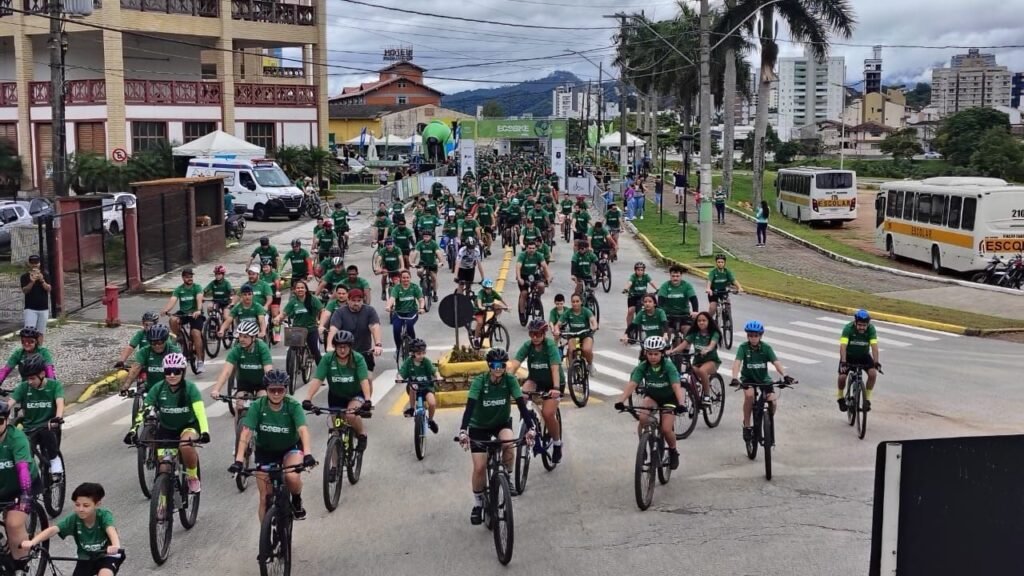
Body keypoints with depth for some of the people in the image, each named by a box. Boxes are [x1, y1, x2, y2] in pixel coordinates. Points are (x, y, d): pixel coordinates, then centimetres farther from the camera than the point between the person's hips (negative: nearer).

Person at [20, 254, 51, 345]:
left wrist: (42, 280, -26)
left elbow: (48, 289, -8)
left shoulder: (45, 275, 4)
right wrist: (32, 282, -28)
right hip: (30, 308, -2)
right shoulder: (25, 276, 0)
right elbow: (24, 290, -11)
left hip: (43, 308, 2)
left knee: (40, 332, 6)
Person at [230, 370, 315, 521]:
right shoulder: (257, 406, -20)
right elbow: (246, 432, -27)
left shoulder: (293, 405, -22)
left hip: (290, 449, -1)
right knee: (265, 498, -2)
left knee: (292, 477, -32)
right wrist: (239, 459, -40)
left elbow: (303, 430, -36)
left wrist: (307, 454, -52)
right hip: (265, 451, 2)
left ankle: (297, 502, 0)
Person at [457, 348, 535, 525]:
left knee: (509, 443, -33)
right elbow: (470, 406, -34)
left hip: (502, 423, 1)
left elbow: (521, 404, -26)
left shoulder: (510, 380, -20)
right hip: (479, 426, -1)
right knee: (480, 468, -9)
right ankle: (478, 504, 14)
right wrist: (463, 431, -48)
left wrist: (530, 428, -40)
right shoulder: (479, 381, -25)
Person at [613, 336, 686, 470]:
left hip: (669, 398, -2)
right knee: (643, 417, -28)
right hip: (651, 396, 2)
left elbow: (676, 386, -36)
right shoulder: (642, 367, -20)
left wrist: (680, 404, -52)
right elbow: (632, 384, -29)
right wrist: (621, 401, -45)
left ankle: (673, 451, 17)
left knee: (666, 429, -15)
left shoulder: (668, 366, -26)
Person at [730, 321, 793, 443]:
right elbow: (737, 362, -27)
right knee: (749, 395, -32)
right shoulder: (743, 347, -15)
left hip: (764, 379, 2)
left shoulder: (766, 348, -11)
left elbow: (776, 362, -21)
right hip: (748, 379, -2)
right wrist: (735, 378, -45)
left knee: (772, 401, -20)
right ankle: (746, 426, -16)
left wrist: (785, 375, -38)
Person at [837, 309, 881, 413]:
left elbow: (874, 346, -30)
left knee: (873, 373, -24)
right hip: (849, 355, -1)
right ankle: (840, 397, 10)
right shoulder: (848, 328, -26)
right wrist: (843, 362, -48)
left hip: (864, 355, 1)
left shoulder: (871, 329, -22)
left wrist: (876, 362, -42)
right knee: (842, 377, -20)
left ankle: (867, 399, -7)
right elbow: (843, 346, -35)